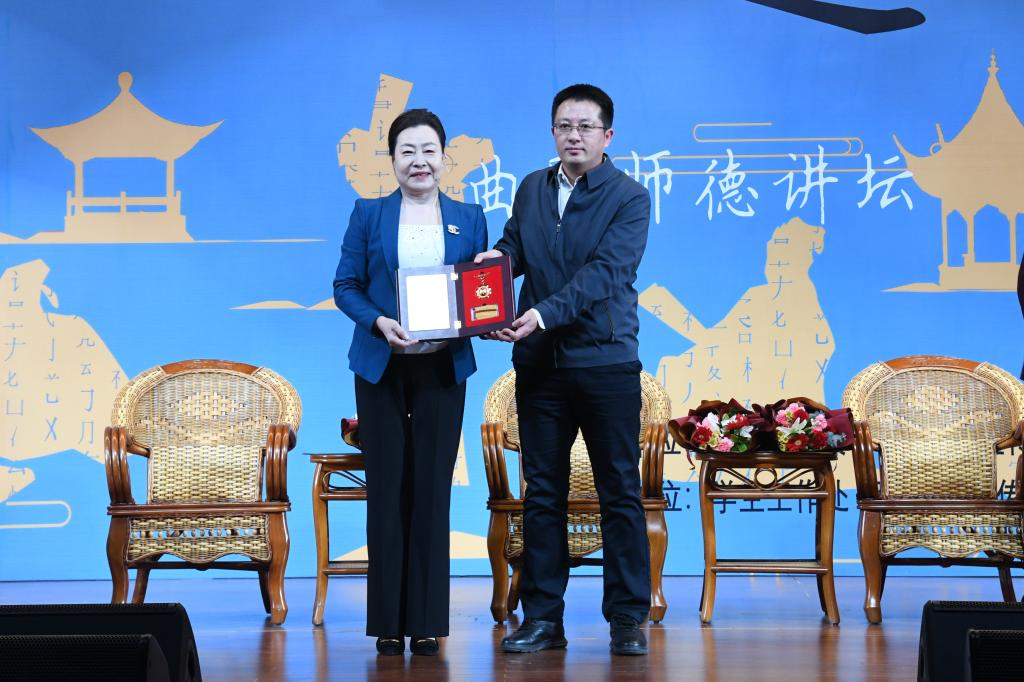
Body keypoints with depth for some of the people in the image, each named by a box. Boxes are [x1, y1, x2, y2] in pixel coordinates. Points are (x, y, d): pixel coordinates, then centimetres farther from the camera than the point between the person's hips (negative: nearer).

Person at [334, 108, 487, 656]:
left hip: (443, 368, 1)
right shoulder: (368, 214, 6)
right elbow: (345, 286, 3)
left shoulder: (469, 218, 9)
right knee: (386, 490, 1)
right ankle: (388, 623, 8)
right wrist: (379, 322, -15)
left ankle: (426, 622, 9)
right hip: (381, 368, -1)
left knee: (432, 489, 2)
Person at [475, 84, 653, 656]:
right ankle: (542, 617, 14)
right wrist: (498, 255, -7)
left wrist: (545, 314, -27)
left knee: (620, 491, 0)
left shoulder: (630, 199, -5)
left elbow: (603, 272, -16)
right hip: (539, 362, 5)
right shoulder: (532, 189, 12)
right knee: (542, 492, 7)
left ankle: (628, 618, 7)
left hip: (606, 360, -4)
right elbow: (515, 245, 18)